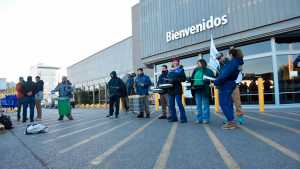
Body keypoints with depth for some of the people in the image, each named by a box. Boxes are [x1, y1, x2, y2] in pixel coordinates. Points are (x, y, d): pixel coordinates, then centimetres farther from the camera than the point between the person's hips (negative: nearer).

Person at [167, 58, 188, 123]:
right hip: (170, 89, 6)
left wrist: (175, 80, -17)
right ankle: (173, 117, 17)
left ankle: (183, 118, -3)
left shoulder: (180, 69, 2)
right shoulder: (170, 70, 17)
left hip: (177, 89, -6)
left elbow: (184, 78, -7)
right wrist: (167, 80, 1)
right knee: (171, 104, 7)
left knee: (179, 103, -10)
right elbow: (168, 78, 23)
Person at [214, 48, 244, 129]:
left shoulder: (232, 63, -19)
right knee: (228, 103, 15)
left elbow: (224, 75, -24)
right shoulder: (237, 62, 10)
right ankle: (231, 122, 22)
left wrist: (215, 83, -18)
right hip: (230, 84, 10)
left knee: (224, 104, -5)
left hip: (225, 85, -10)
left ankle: (231, 122, -4)